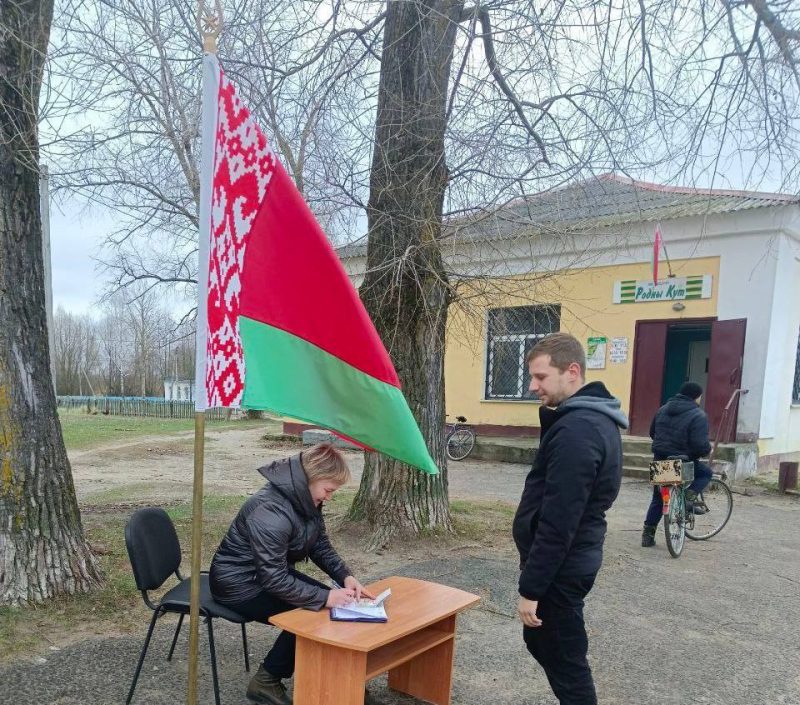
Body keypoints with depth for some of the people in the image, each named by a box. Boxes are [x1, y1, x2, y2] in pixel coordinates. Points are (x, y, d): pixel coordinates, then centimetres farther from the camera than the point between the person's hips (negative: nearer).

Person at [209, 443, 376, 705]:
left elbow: (321, 546, 3)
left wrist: (345, 577, -13)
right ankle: (265, 681, -1)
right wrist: (325, 598, -33)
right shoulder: (270, 512, -34)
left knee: (336, 604, -4)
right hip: (238, 582, -8)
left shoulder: (306, 500, -6)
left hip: (272, 572, 9)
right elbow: (274, 580, -32)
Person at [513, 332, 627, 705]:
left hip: (559, 567, -10)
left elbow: (557, 522, -26)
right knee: (540, 641, 23)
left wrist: (531, 588, -19)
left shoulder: (576, 431, -25)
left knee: (565, 661, 5)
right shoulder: (594, 419, 8)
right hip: (572, 561, 10)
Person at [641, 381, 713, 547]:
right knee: (706, 472, 23)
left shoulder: (663, 409, 11)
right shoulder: (698, 415, -11)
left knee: (657, 498, 18)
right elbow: (700, 444, -19)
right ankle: (690, 497, -1)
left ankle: (648, 534, 16)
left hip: (660, 460, 6)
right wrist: (708, 449, 3)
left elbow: (652, 432, 19)